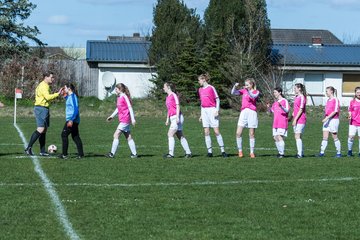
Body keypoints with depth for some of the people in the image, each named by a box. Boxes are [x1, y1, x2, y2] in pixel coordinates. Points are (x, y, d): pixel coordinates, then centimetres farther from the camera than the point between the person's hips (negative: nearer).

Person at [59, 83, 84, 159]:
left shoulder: (72, 96, -13)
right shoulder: (69, 96, 16)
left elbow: (75, 109, -21)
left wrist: (71, 120, -26)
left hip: (71, 120, -10)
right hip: (73, 120, 10)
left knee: (64, 135, -5)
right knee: (75, 136, 9)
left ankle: (64, 154, -4)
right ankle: (80, 154, 8)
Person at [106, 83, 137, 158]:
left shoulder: (124, 97, -11)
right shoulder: (119, 97, 15)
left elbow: (130, 108, -14)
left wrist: (133, 119, -17)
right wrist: (112, 116, 18)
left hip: (125, 120, -9)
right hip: (122, 120, 9)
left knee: (116, 135, -12)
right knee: (128, 137, 9)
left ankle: (112, 153, -12)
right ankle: (134, 153, 12)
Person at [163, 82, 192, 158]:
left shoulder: (174, 95, -8)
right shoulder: (168, 97, 18)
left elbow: (178, 106, -13)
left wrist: (177, 117, -19)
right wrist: (167, 119, 22)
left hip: (177, 117, -9)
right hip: (172, 118, 9)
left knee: (170, 134, -14)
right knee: (180, 136, 8)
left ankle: (171, 153, -16)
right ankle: (188, 152, 10)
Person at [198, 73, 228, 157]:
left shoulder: (211, 88, -6)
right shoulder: (200, 90, 13)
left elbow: (217, 99, -5)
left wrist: (217, 110, -14)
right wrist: (201, 115, 19)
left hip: (212, 110, -6)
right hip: (204, 111, 6)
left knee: (216, 131, -8)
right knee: (206, 132, 2)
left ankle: (223, 151, -3)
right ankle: (209, 151, 5)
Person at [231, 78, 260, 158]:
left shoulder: (256, 92, 5)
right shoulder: (244, 91, 14)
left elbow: (253, 96, -17)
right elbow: (233, 93, 6)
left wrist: (248, 90, -31)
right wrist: (235, 87, -12)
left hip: (252, 112, -3)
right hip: (243, 112, 3)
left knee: (251, 134, 1)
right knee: (238, 133, -6)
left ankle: (252, 152, 8)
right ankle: (240, 151, 5)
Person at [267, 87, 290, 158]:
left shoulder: (284, 101, -5)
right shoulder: (275, 102, 17)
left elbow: (287, 110, -14)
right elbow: (272, 111, 24)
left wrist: (281, 106, -30)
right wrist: (269, 107, 3)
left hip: (282, 123, -8)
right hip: (275, 123, 8)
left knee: (279, 137, -15)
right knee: (275, 138, 4)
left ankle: (282, 153, -13)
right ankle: (280, 152, 13)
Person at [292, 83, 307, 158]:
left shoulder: (302, 97, -11)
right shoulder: (296, 97, 15)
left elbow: (301, 109, -16)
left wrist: (295, 119, -18)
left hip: (300, 119, -9)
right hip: (296, 119, 9)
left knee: (297, 136, -12)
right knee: (297, 137, 10)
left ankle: (300, 154, -12)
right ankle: (301, 153, 15)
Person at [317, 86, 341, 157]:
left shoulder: (335, 100, -10)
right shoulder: (328, 100, 15)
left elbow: (335, 111, -17)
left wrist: (327, 118, -21)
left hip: (333, 120, -7)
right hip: (327, 120, 7)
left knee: (335, 137, -1)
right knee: (324, 137, 0)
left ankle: (339, 153, 9)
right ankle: (322, 152, -3)